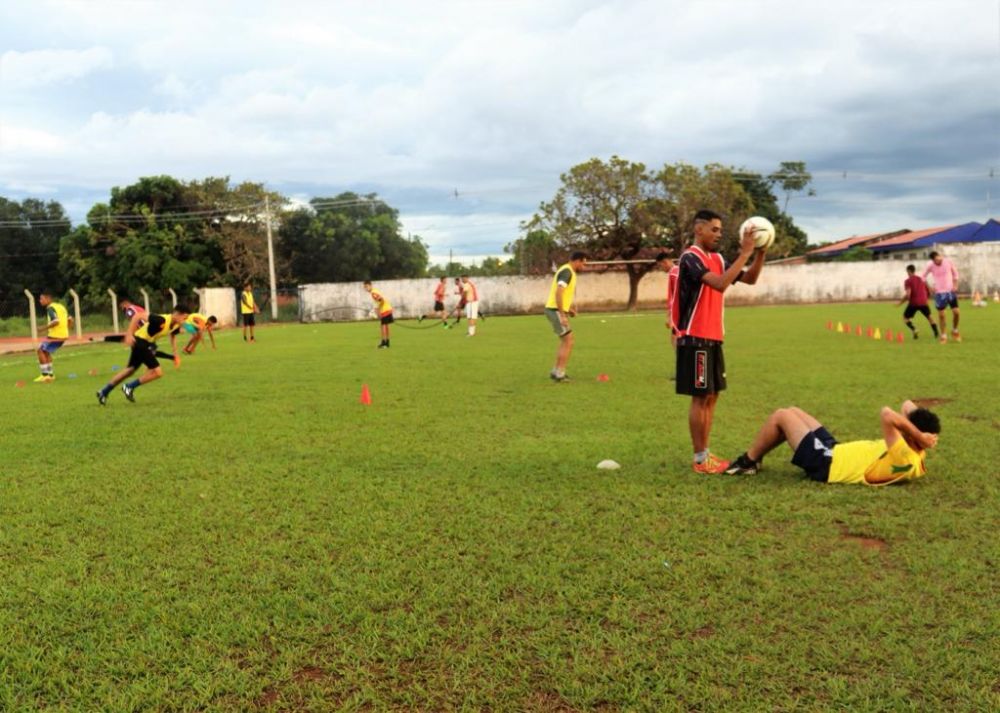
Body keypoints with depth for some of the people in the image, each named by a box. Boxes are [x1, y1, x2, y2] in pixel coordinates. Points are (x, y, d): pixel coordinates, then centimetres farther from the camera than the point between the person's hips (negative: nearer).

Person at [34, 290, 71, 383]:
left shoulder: (50, 308, -11)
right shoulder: (60, 306, 16)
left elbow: (56, 321, -26)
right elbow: (70, 320, 16)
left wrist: (45, 328, -15)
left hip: (55, 336, -9)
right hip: (63, 335, 9)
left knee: (40, 350, 2)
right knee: (46, 352, 22)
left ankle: (45, 374, 2)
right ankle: (50, 374, 23)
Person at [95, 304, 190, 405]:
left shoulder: (176, 325, -4)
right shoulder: (162, 320, -30)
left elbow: (173, 335, 20)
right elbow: (137, 317, -26)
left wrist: (175, 354, 14)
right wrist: (129, 334, -28)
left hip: (148, 344, 9)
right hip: (140, 341, -9)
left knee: (130, 370, 21)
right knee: (157, 372, -12)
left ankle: (103, 392, 33)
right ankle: (129, 387, 4)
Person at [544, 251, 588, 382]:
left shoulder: (567, 271, 17)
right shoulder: (567, 272, -15)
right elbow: (558, 293, -26)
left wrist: (569, 308, 18)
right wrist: (562, 315, -26)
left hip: (556, 310, 10)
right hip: (556, 311, -10)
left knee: (565, 342, 16)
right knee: (568, 342, -7)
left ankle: (556, 371, 19)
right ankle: (559, 374, -6)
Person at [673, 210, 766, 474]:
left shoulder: (717, 259, 13)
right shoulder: (691, 258, -14)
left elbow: (750, 279, 13)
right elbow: (720, 284, -28)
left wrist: (760, 252, -1)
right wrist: (745, 253, -25)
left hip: (713, 338, 9)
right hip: (696, 339, -9)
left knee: (711, 396, 11)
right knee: (700, 397, -5)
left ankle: (705, 453, 19)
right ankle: (700, 459, 2)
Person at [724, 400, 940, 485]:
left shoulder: (905, 461, -30)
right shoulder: (916, 454, -2)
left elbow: (887, 415, -43)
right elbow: (908, 406, 6)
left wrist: (920, 436, -33)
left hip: (824, 463, -10)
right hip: (835, 452, 10)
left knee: (781, 416, -3)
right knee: (793, 411, 18)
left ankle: (748, 461, 16)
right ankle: (753, 459, 30)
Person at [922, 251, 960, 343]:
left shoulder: (948, 261, -6)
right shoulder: (930, 266, -9)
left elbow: (955, 273, 8)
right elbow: (923, 277, 3)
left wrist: (955, 285, -2)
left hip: (951, 291, 1)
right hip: (939, 292, -1)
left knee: (956, 312, -4)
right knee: (941, 314, -1)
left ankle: (955, 331, 19)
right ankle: (943, 336, 10)